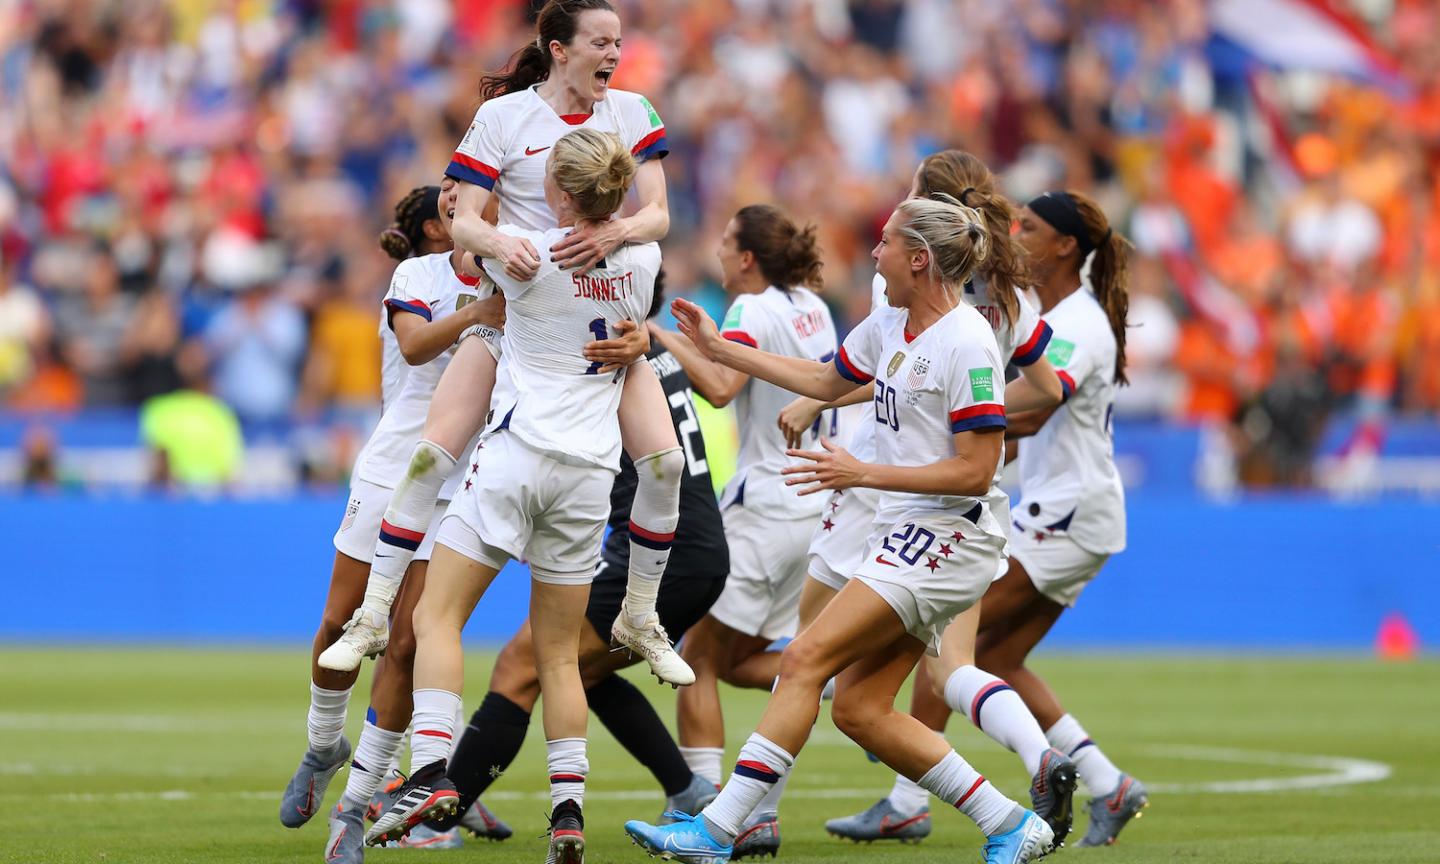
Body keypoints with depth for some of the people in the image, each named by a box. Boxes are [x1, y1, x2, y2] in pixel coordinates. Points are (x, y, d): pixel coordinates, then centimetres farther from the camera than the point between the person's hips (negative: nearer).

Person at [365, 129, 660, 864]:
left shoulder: (528, 255, -9)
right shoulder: (643, 262, 3)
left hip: (516, 452, -5)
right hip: (590, 472, 5)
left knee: (436, 616, -2)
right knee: (559, 653, 11)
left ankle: (431, 772, -19)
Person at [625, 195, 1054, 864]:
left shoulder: (967, 345, -16)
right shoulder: (890, 324, 11)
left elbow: (976, 471, -18)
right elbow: (826, 381, 29)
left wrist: (864, 474, -19)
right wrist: (718, 348, 30)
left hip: (945, 537, -9)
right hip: (905, 535, 9)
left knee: (806, 660, -14)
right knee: (857, 709, 2)